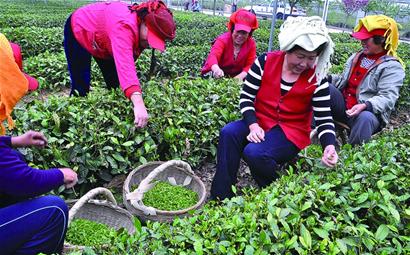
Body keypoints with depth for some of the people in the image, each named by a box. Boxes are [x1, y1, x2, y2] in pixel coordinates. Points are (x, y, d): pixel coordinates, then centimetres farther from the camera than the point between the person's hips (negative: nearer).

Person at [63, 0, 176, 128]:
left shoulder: (141, 28, -18)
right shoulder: (124, 26, -45)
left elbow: (129, 58, -8)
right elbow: (125, 64, -59)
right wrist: (139, 103, -71)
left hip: (103, 42, 7)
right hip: (78, 31, -7)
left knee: (115, 84, 5)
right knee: (81, 87, -11)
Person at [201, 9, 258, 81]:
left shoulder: (251, 43, -8)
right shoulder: (223, 39, -18)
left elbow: (250, 64, -10)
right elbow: (213, 55, -37)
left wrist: (241, 75, -33)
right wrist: (216, 69, -61)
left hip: (236, 76, 3)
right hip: (218, 74, -3)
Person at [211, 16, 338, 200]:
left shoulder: (317, 80, -9)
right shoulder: (265, 62, -6)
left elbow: (324, 120, -7)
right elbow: (246, 97, -5)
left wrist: (329, 146, -26)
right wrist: (253, 125, -20)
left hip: (291, 132, -2)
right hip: (260, 122, 3)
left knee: (254, 152, -31)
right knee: (229, 132, -27)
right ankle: (221, 197, -17)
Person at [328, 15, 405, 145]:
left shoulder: (392, 67, -6)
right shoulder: (357, 56, 14)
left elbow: (388, 98, -16)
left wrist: (365, 106, -34)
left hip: (369, 112, -5)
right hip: (343, 107, 5)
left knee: (365, 118, -42)